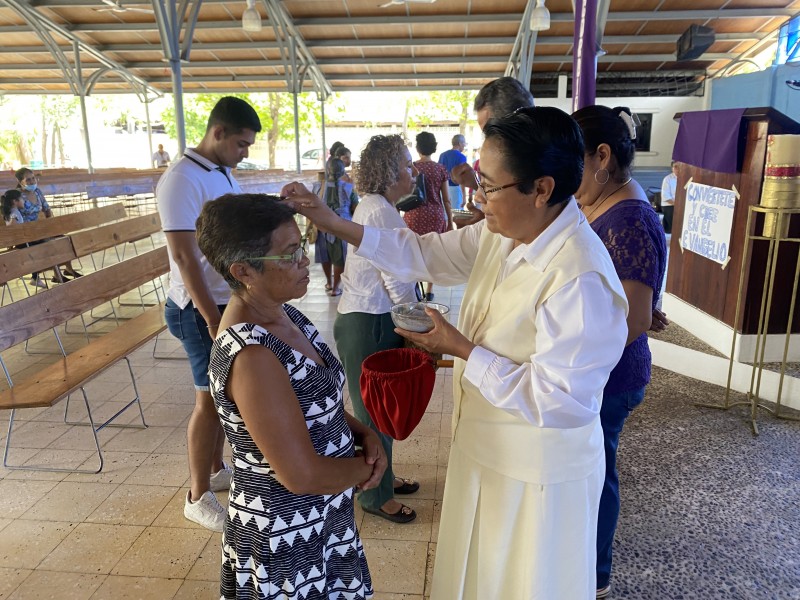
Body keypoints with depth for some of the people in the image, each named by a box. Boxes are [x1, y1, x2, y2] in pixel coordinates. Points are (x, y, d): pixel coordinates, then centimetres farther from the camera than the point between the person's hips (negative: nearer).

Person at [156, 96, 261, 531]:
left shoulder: (222, 174, 10)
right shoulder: (182, 179, -16)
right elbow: (184, 256, -20)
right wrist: (212, 321, -21)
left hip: (232, 301, 8)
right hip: (203, 308, -8)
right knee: (210, 399, 1)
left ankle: (217, 470, 34)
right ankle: (198, 497, 17)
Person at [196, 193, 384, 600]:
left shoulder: (283, 314, -4)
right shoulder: (251, 356, -31)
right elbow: (302, 475, -28)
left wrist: (364, 434, -7)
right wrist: (366, 465, -11)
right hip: (286, 537, -8)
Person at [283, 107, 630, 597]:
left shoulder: (580, 280, -32)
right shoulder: (501, 234, -7)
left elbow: (560, 399, -30)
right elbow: (427, 254, 2)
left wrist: (461, 350, -25)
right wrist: (334, 223, -5)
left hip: (536, 476, -7)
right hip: (487, 450, 7)